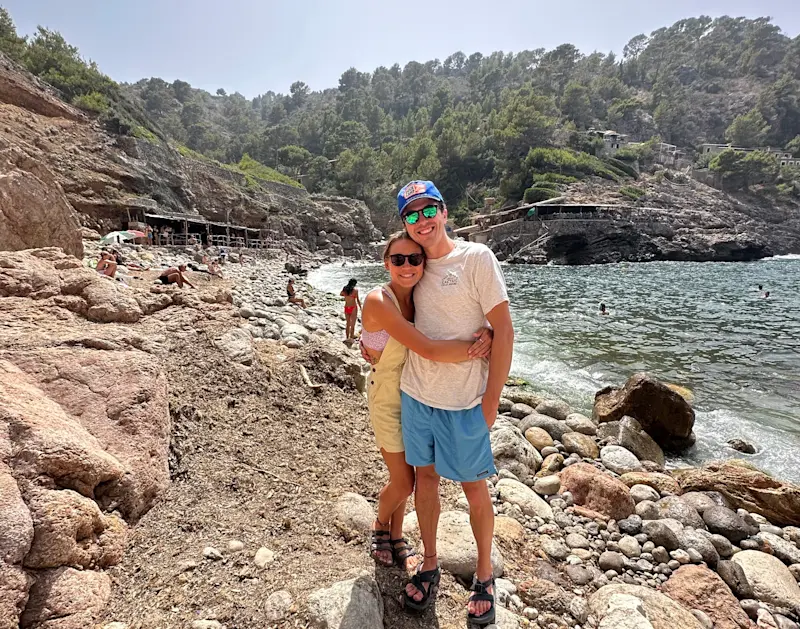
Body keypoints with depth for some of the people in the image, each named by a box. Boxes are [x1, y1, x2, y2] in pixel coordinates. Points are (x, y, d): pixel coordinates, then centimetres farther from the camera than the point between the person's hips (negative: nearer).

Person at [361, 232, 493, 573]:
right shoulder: (378, 301, -27)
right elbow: (428, 349, -35)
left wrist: (487, 333, -27)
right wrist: (480, 347, -30)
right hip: (388, 395, -5)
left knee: (404, 475, 17)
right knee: (403, 482, 7)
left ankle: (396, 538, 41)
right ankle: (380, 526, 40)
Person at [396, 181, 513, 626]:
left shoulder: (476, 258, -12)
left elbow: (504, 331, -13)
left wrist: (491, 402, -13)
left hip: (462, 404, -5)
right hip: (415, 394, 5)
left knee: (474, 488, 11)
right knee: (425, 476, 17)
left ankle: (485, 576, 34)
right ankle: (430, 565, 38)